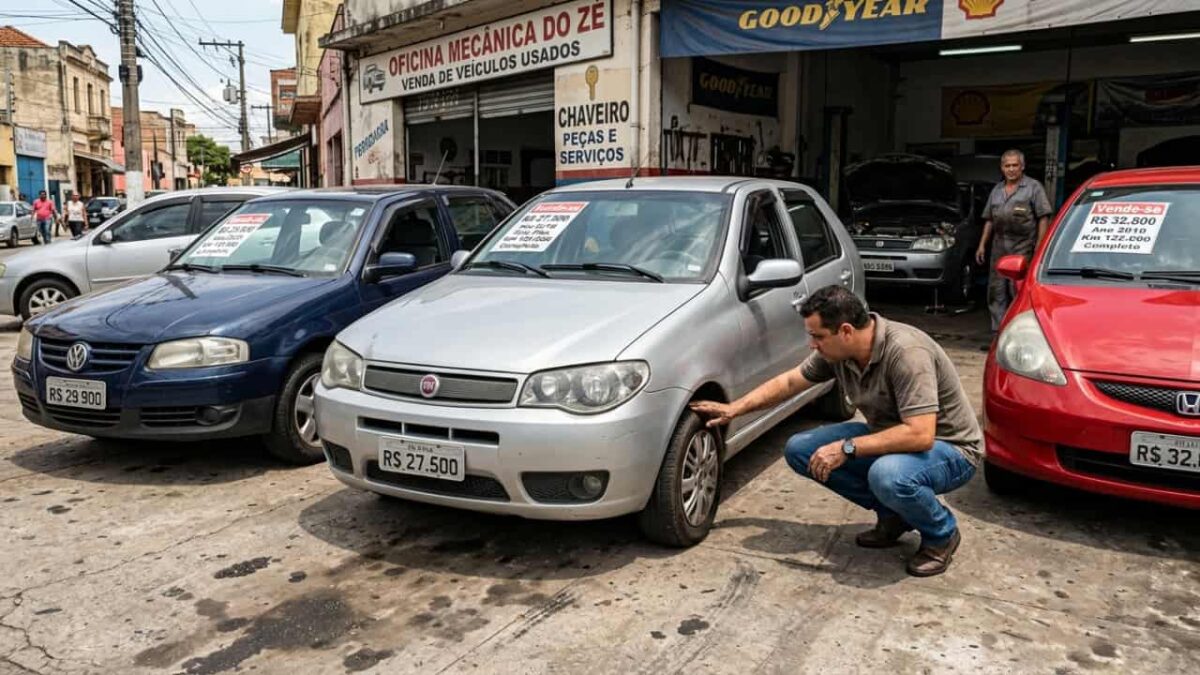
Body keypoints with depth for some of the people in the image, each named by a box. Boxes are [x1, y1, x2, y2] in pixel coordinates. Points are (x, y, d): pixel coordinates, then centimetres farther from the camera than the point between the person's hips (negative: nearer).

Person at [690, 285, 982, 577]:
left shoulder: (906, 353, -32)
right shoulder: (836, 350, -8)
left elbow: (920, 435, -37)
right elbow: (789, 382, 7)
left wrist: (847, 449, -33)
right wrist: (734, 409, 4)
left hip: (950, 447, -7)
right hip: (888, 434, 8)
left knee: (888, 474, -40)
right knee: (799, 449, -4)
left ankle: (942, 534, -5)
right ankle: (892, 514, 8)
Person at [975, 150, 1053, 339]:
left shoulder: (1033, 187, 2)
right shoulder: (997, 190, 19)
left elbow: (1043, 217, -4)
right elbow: (989, 220, 22)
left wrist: (1039, 245, -13)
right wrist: (982, 245, 14)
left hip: (1022, 247, -6)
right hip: (999, 246, 6)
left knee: (1019, 293, -7)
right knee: (996, 292, 5)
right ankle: (998, 334, 11)